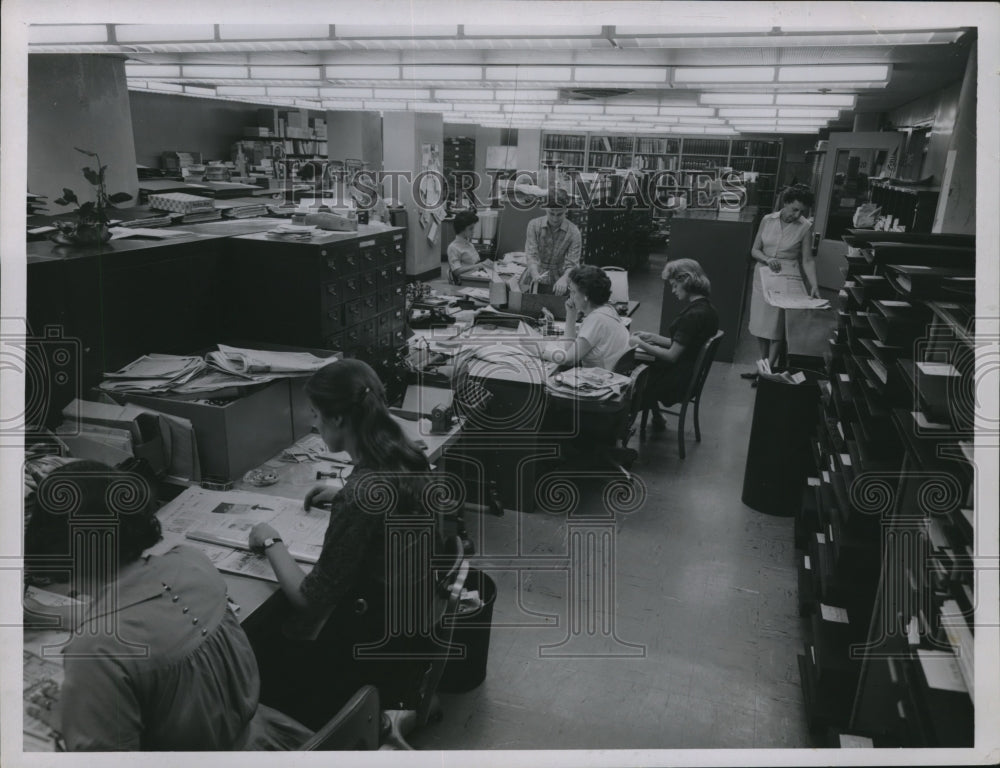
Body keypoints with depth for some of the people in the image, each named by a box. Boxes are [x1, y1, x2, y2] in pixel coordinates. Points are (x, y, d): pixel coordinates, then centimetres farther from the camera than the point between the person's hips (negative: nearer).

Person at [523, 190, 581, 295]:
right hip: (534, 282, 1)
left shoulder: (573, 232, -7)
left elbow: (572, 264, -12)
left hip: (558, 284, 0)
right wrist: (535, 275, -33)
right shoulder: (534, 225, -3)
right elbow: (531, 255, -12)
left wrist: (564, 279, -35)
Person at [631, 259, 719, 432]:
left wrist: (640, 343, -13)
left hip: (676, 382, -9)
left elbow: (672, 356, -22)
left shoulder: (693, 315, -26)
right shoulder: (706, 309, 3)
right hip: (689, 374, 9)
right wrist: (652, 337, 9)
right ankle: (656, 421, 26)